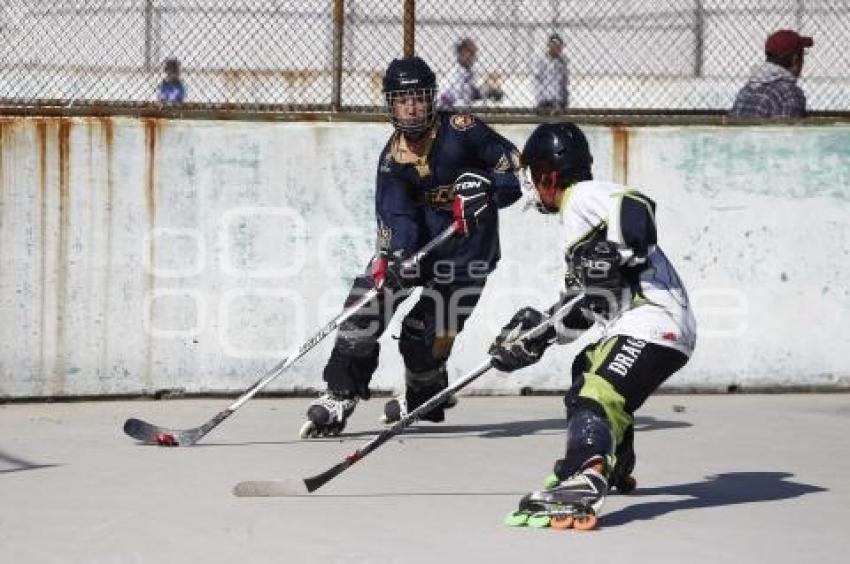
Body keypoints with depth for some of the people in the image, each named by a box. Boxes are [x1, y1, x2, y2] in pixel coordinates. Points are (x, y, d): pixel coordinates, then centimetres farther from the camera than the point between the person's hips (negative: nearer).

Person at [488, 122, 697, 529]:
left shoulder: (584, 197, -4)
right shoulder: (576, 217, 27)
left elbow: (636, 206, -23)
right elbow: (586, 306, 28)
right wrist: (538, 334, 26)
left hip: (653, 323, -12)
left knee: (597, 397, -31)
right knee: (586, 371, 37)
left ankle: (583, 488, -57)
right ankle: (614, 469, 56)